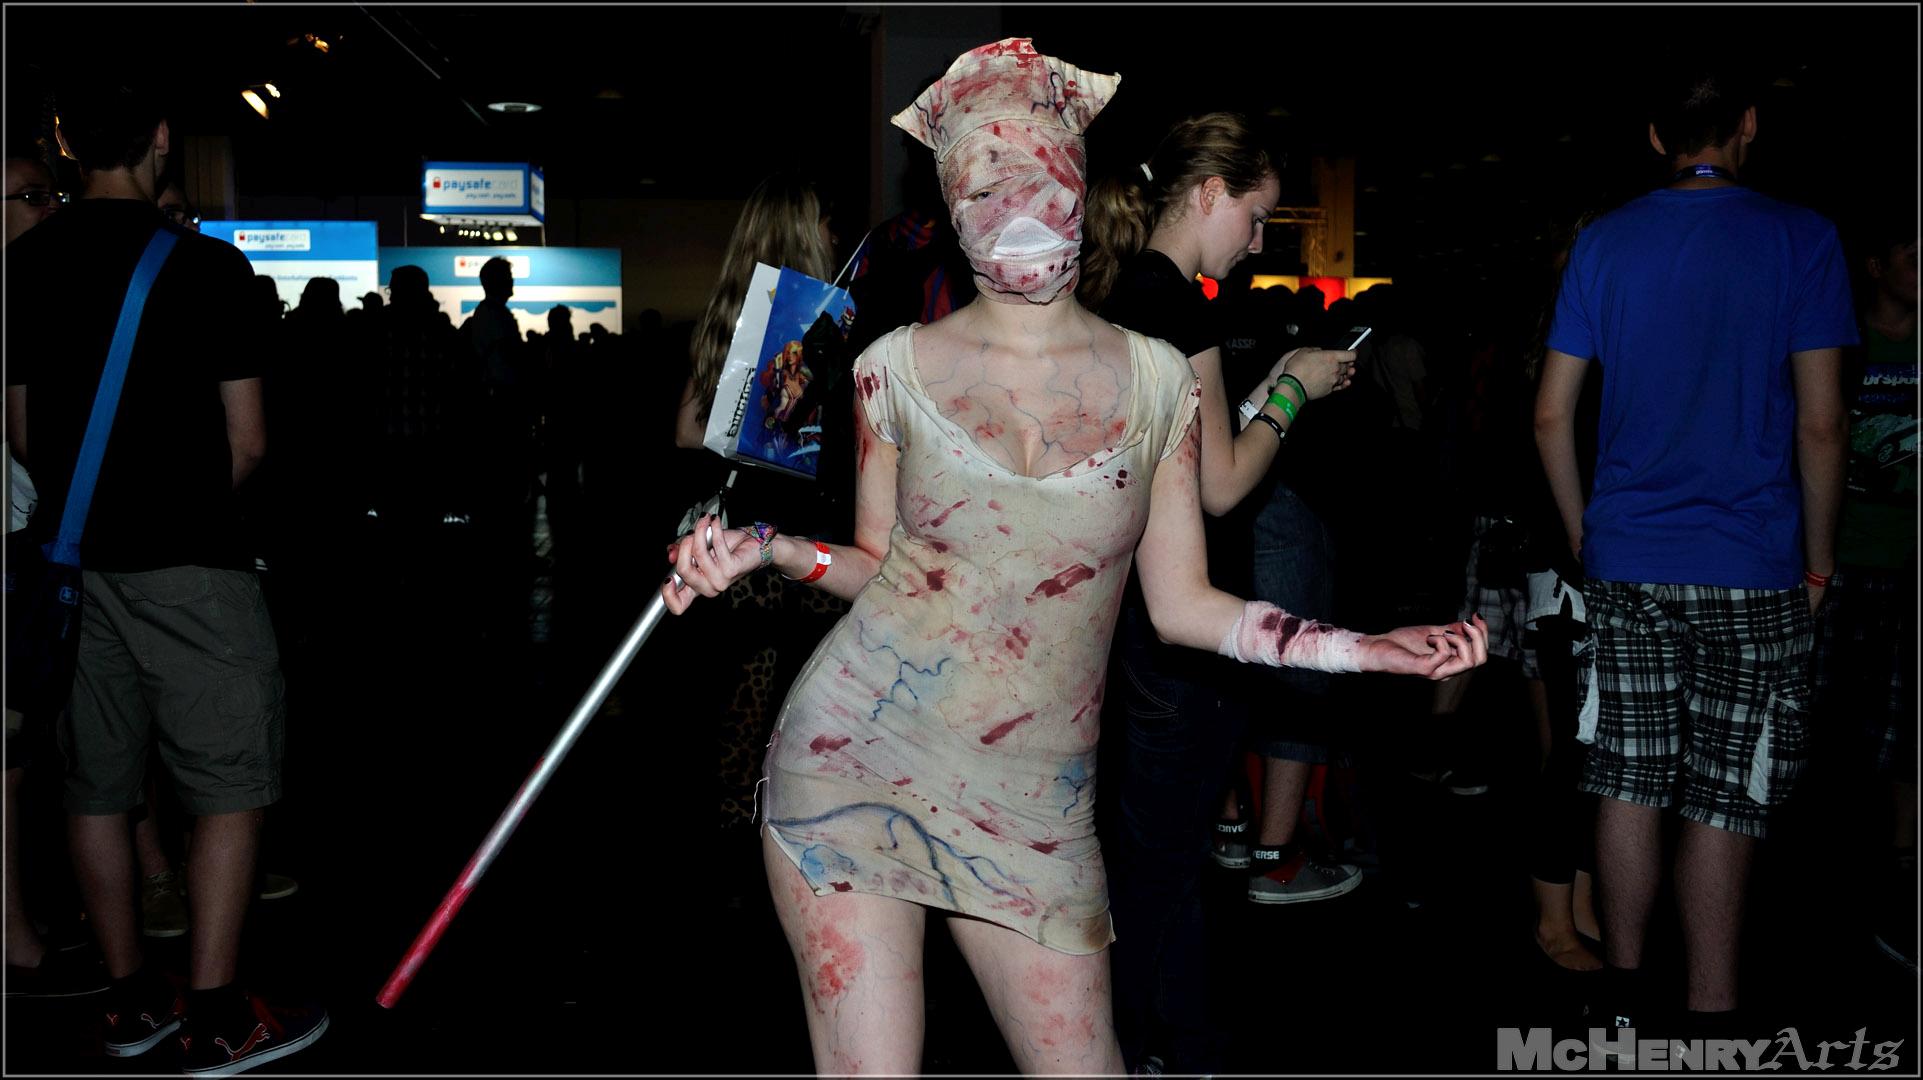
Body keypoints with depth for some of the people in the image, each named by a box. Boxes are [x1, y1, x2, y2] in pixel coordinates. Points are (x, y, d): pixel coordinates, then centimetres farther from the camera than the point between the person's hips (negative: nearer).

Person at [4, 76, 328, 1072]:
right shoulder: (206, 264, -9)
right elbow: (248, 443, -8)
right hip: (186, 561, -5)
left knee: (96, 789, 13)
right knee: (229, 790, 3)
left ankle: (130, 999, 24)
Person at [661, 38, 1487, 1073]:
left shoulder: (1155, 377, 1)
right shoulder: (897, 367, -1)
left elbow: (1182, 605, 4)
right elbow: (875, 562, 9)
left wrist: (1363, 647, -5)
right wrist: (766, 548, -9)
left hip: (1030, 806, 1)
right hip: (856, 760, -1)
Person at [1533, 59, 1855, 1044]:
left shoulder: (1603, 242, 4)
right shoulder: (1800, 239, -4)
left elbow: (1552, 415, 4)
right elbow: (1820, 425, -6)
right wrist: (1819, 561, 5)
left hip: (1624, 561, 3)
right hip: (1752, 568, -3)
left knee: (1630, 782, 11)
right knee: (1723, 801, 4)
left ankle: (1623, 996, 23)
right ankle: (1709, 1011, 12)